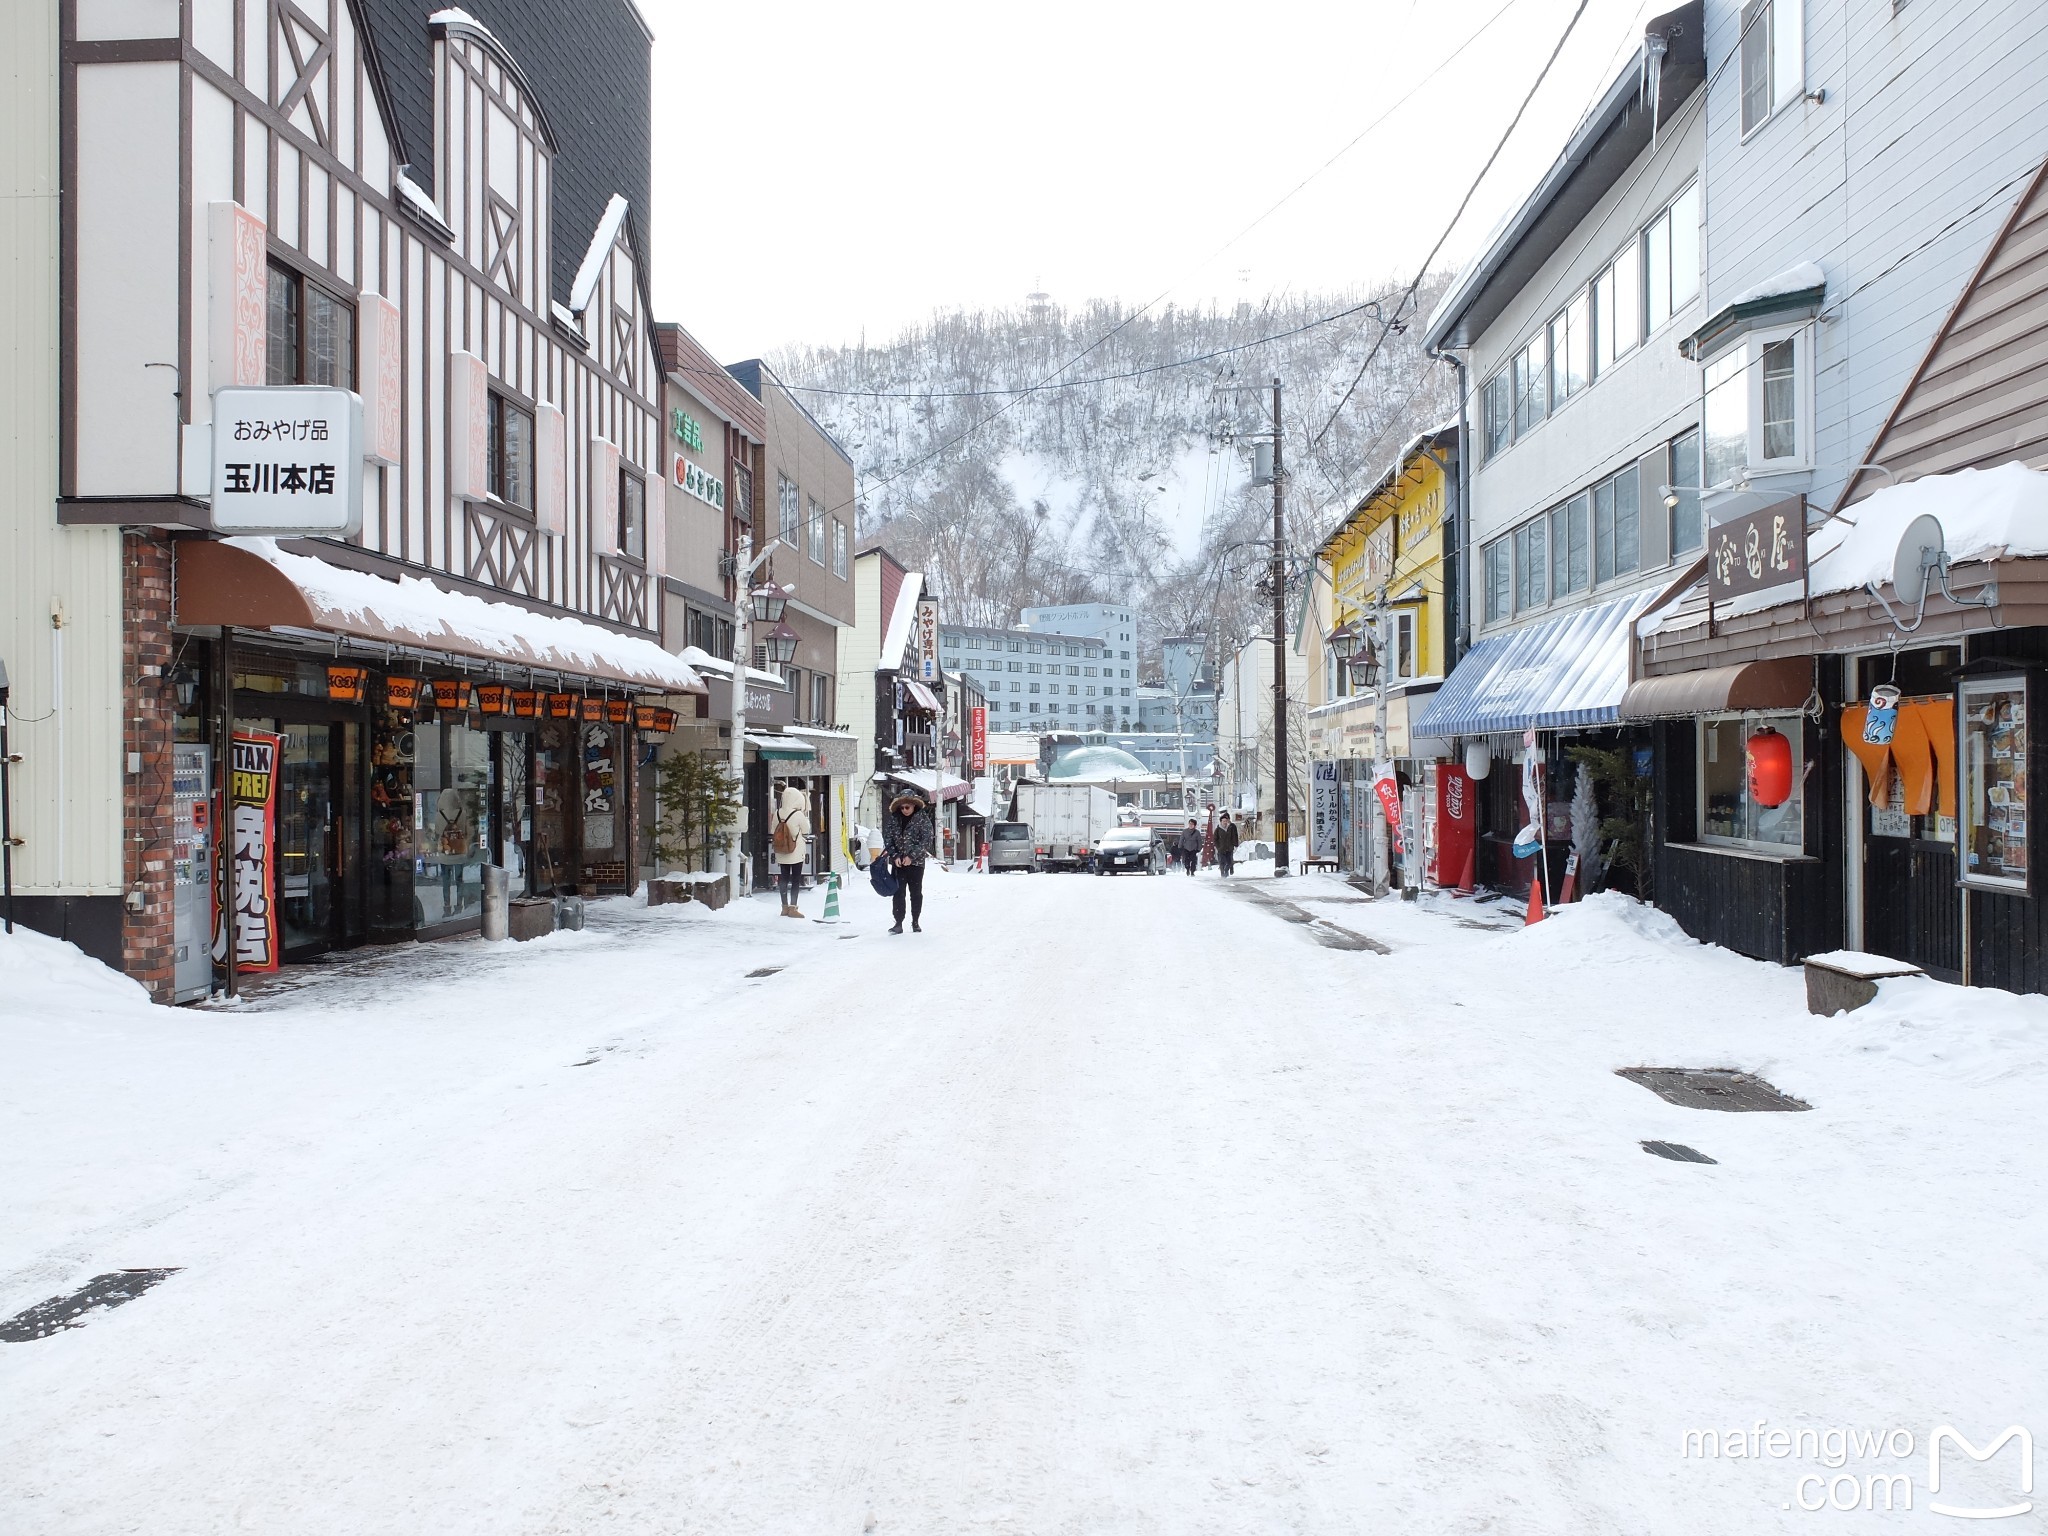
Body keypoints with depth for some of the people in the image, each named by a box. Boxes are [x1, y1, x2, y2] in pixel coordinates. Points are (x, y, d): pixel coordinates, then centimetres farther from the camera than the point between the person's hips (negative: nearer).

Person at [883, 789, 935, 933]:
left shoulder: (923, 819, -6)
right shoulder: (893, 819, 2)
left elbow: (926, 841, -10)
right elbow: (887, 839, 3)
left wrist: (912, 856, -16)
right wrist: (895, 856, -9)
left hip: (916, 862, -2)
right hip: (898, 862, 2)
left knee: (916, 893, 7)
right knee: (898, 893, -2)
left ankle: (915, 922, 18)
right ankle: (898, 923, -1)